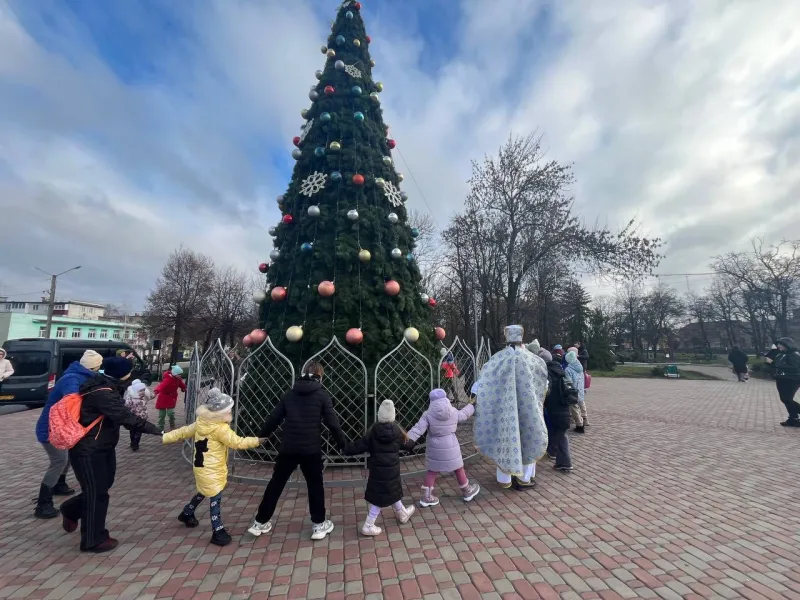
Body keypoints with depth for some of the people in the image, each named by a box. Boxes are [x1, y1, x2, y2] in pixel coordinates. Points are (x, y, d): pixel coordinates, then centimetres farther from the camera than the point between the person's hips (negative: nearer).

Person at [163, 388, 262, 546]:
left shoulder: (201, 422, -2)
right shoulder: (221, 428, -27)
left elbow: (184, 431, 7)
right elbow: (238, 443, -24)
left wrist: (165, 438, 21)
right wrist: (257, 440, -17)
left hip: (203, 467, 9)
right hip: (210, 471, -9)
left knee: (203, 493, 29)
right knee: (215, 498, -3)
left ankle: (187, 514, 49)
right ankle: (218, 532, 3)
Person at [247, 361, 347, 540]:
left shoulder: (289, 394, 7)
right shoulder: (322, 395, -5)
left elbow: (273, 419, 9)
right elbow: (333, 423, -8)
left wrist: (260, 437, 23)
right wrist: (344, 444, 2)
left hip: (288, 448, 3)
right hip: (311, 449, -3)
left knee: (276, 484, 19)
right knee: (315, 485, 14)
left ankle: (260, 522, 31)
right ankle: (319, 525, 22)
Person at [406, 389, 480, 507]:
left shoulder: (428, 414, -11)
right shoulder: (453, 412, -6)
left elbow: (418, 428, -19)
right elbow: (464, 414, 13)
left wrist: (410, 439, -22)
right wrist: (472, 406, 30)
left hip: (435, 448, 0)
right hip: (450, 447, 0)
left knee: (432, 471, 13)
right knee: (458, 469, 19)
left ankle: (426, 497, 16)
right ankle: (467, 491, 38)